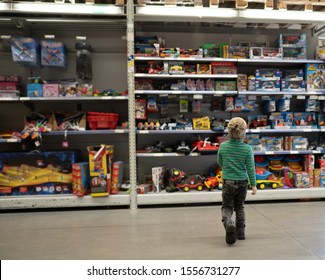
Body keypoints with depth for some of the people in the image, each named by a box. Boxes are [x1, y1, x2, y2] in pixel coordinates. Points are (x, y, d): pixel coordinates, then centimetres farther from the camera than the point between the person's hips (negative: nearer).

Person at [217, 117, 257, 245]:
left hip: (228, 182, -1)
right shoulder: (247, 148, -11)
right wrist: (253, 185, 2)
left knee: (227, 207, 8)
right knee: (239, 207, 20)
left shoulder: (223, 146, -8)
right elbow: (250, 168, -7)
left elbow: (219, 162, 7)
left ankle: (229, 225, -20)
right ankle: (240, 231, 24)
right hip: (242, 182, 1)